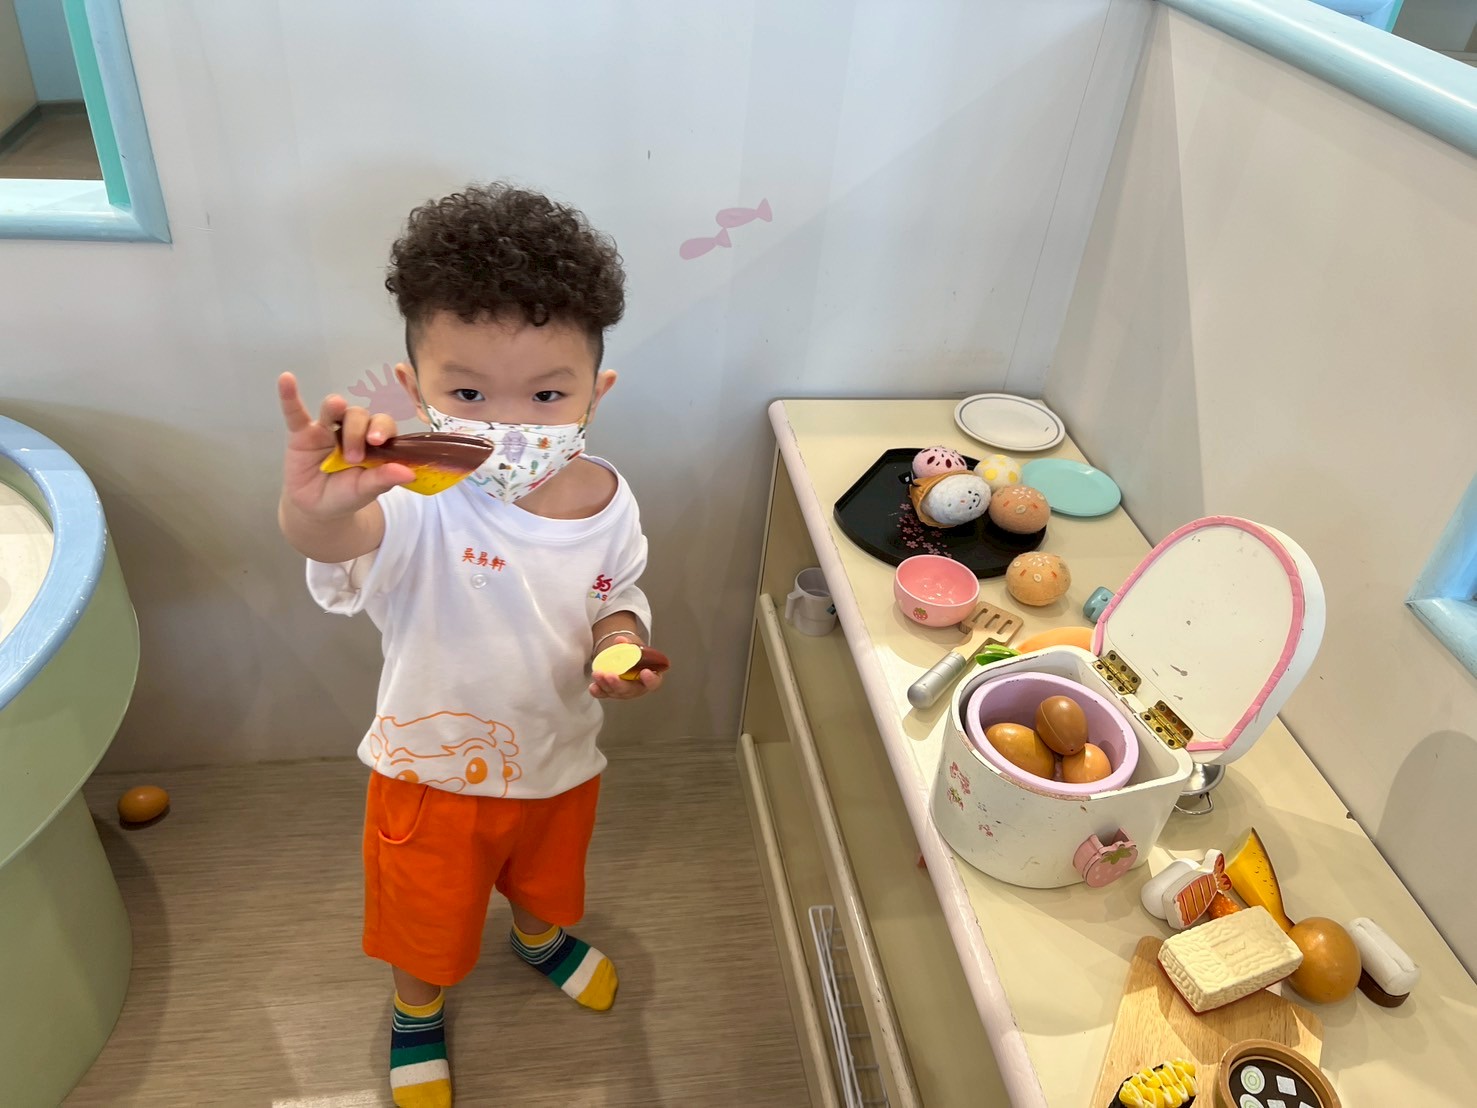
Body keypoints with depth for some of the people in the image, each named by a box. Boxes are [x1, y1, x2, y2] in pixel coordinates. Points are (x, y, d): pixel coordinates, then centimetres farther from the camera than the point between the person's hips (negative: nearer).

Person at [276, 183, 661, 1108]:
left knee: (545, 872, 32)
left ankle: (541, 937, 68)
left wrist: (623, 645, -22)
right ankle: (419, 1012, 57)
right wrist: (316, 506, -78)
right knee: (428, 919, 23)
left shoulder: (607, 501, -18)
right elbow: (342, 542, -55)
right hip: (434, 773, -3)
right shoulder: (419, 501, -33)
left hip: (561, 762, 3)